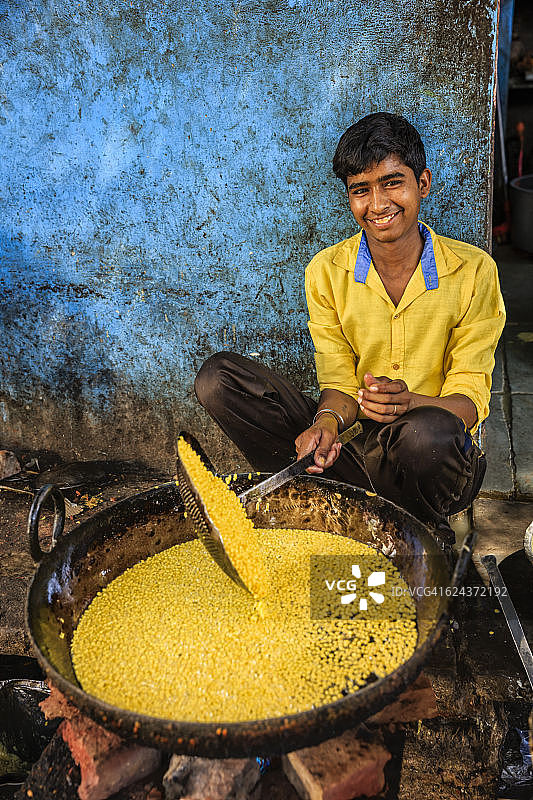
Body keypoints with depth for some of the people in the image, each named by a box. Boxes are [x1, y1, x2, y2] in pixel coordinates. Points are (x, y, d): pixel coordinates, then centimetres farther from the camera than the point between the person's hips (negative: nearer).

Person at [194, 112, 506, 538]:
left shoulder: (473, 270, -4)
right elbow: (340, 385, 0)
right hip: (355, 445, 2)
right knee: (219, 377, -15)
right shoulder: (327, 272, 2)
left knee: (430, 430, -40)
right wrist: (327, 421, -25)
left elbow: (471, 400, -6)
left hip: (439, 460, -2)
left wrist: (411, 403, -29)